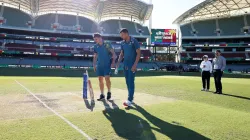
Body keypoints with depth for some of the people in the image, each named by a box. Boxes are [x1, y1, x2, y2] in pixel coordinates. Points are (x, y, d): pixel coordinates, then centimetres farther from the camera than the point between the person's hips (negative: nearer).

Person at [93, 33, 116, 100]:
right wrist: (94, 65, 11)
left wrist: (113, 62, -12)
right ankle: (102, 94, 14)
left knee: (107, 78, -11)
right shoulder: (96, 46, 9)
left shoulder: (107, 45, -5)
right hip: (99, 65, 5)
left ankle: (109, 92, 12)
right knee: (100, 80, 4)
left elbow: (113, 53, -4)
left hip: (107, 64, -5)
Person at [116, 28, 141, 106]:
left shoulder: (134, 41, -10)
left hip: (132, 65, -6)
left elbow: (138, 53, -11)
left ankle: (130, 100, -7)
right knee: (127, 82, 10)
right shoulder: (123, 43, 9)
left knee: (131, 82, -9)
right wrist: (118, 63, 5)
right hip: (125, 65, 7)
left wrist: (135, 65, -18)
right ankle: (131, 97, 23)